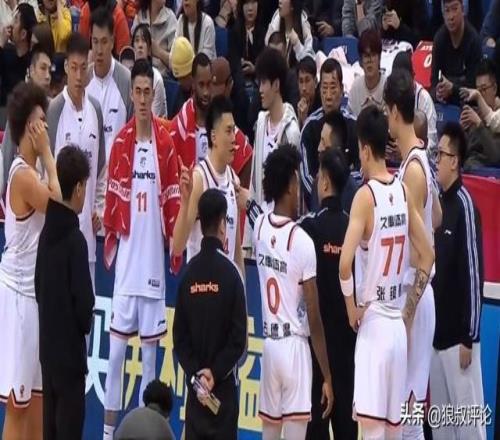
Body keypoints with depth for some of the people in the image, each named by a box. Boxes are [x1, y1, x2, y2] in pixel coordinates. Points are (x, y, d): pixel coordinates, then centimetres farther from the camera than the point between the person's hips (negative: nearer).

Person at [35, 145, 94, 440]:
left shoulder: (47, 233, 5)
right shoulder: (75, 240, -18)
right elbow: (83, 301, -18)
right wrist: (86, 324, 2)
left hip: (48, 347, 8)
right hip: (69, 349, -8)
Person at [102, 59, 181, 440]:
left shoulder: (166, 141, 1)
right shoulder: (121, 142, -1)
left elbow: (173, 197, 3)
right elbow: (113, 195, 2)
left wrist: (175, 243, 0)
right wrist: (109, 239, 0)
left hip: (154, 256, 1)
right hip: (127, 255, -1)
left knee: (151, 342, 7)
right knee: (117, 341, 1)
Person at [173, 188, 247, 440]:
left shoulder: (189, 273, 2)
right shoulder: (230, 272, -10)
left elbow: (180, 337, 2)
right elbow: (239, 338, -11)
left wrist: (195, 373, 1)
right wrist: (215, 372, -5)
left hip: (194, 384, 4)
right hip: (224, 387, -4)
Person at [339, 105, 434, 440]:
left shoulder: (366, 195, -13)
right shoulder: (404, 192, 6)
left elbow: (345, 264, -24)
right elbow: (428, 256, 14)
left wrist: (352, 308, -7)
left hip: (373, 322, -7)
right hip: (398, 324, 7)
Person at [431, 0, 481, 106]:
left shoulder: (473, 40, -17)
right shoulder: (439, 38, -4)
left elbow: (473, 83, -14)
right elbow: (434, 76, -2)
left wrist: (452, 89, -31)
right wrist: (437, 91, -24)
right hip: (445, 101, 4)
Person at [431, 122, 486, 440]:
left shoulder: (465, 205, -14)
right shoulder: (439, 202, 11)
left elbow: (474, 273, -16)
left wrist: (469, 338, -16)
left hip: (458, 336, -9)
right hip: (436, 334, 9)